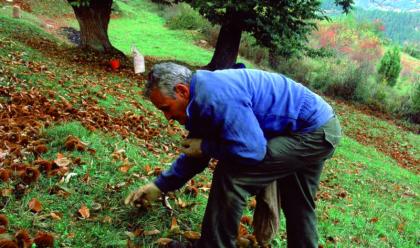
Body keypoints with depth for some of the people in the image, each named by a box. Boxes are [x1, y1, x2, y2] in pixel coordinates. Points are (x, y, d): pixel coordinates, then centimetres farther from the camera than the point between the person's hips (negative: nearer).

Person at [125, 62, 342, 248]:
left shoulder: (216, 97, -29)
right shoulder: (202, 99, 4)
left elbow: (251, 150, -30)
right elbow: (195, 151, 14)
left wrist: (206, 147, -15)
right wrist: (160, 186, 15)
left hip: (314, 133, -10)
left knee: (230, 175, -16)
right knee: (298, 207, 24)